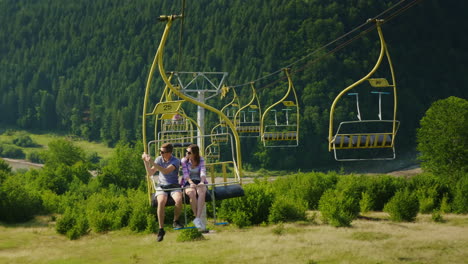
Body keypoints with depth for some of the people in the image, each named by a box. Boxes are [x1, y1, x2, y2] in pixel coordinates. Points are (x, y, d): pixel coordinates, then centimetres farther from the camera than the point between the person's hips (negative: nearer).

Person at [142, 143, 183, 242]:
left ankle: (176, 221, -6)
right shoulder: (159, 159, 4)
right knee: (161, 202, -32)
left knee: (179, 200, -34)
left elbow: (165, 171, -25)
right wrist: (145, 161, -9)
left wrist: (152, 162, -27)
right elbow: (150, 173, 2)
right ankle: (161, 229, -25)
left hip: (174, 186, -2)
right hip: (161, 186, 2)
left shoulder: (175, 161, -9)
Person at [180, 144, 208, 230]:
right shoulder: (184, 160, 2)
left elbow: (203, 171, -9)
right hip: (188, 183, -1)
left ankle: (198, 218, -43)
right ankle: (198, 218, -30)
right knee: (192, 193, -37)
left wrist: (202, 182, -31)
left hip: (199, 182, 1)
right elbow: (185, 173, -10)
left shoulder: (201, 160, 4)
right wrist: (191, 183, -30)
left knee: (202, 193, -36)